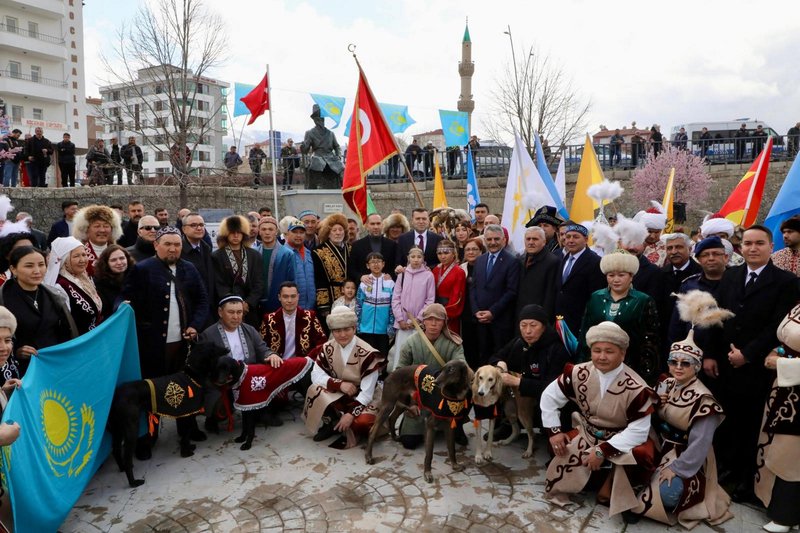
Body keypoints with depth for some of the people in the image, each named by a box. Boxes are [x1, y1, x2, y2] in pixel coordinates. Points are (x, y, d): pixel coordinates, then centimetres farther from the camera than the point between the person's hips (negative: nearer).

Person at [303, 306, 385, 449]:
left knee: (363, 422, -35)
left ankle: (351, 430, 0)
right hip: (338, 395, 4)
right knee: (314, 390, -25)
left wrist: (351, 414, -31)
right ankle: (332, 422, -3)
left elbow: (367, 392, -22)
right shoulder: (327, 348, -7)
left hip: (363, 398, -4)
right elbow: (316, 375, -10)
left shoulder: (367, 354, -22)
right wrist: (339, 384, -24)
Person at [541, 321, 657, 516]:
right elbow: (549, 397, 0)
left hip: (621, 441, -2)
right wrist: (554, 430, -8)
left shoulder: (636, 388, -22)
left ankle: (610, 486, -4)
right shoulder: (579, 373, -13)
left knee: (641, 455, -32)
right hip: (586, 435, 3)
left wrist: (603, 450, -26)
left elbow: (638, 431, -20)